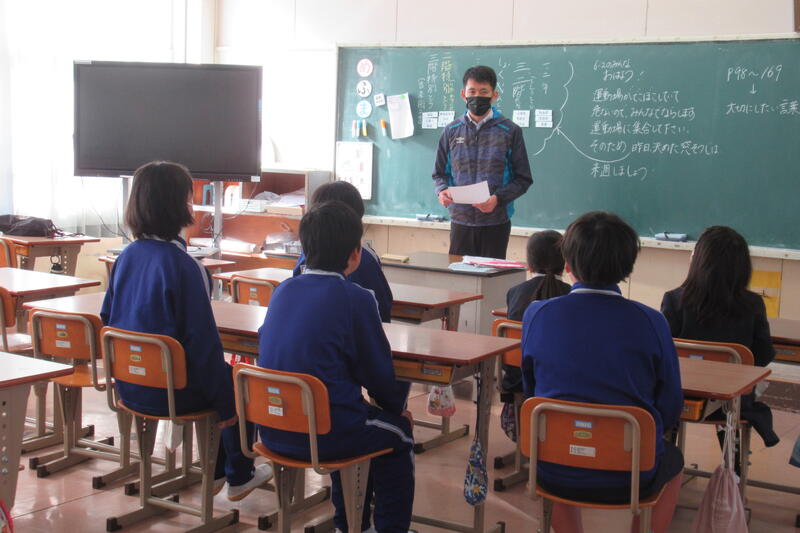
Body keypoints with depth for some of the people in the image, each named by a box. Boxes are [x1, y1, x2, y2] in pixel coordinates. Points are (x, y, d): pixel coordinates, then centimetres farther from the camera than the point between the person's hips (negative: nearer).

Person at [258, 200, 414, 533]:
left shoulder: (283, 291, 5)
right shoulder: (356, 299, -14)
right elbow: (377, 371, -8)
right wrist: (398, 405, 14)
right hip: (322, 432, -6)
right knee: (399, 432, 21)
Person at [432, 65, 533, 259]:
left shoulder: (509, 132, 0)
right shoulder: (452, 131, 8)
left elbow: (523, 179, 0)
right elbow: (440, 173, 14)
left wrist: (498, 198, -17)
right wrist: (442, 191, -9)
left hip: (496, 223, -2)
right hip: (460, 221, 2)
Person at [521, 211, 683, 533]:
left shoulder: (537, 314, -9)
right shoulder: (650, 323, -13)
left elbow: (531, 392, 5)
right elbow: (670, 410, -5)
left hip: (554, 474, 1)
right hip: (630, 480, -1)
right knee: (673, 461, 33)